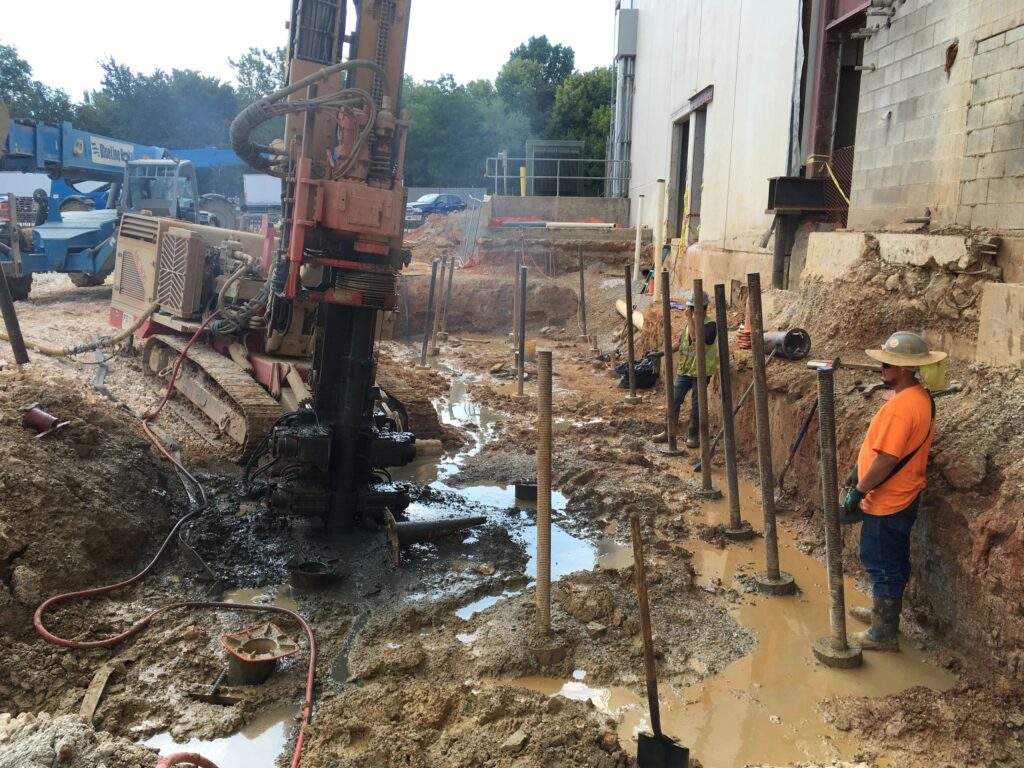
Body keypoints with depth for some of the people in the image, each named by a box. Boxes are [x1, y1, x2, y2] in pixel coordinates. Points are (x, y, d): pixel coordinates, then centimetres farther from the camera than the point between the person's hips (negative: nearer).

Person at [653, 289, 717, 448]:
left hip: (701, 372, -7)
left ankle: (693, 436, 14)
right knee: (674, 401, 6)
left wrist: (690, 318, -26)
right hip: (684, 370, 7)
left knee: (696, 405, 3)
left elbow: (696, 338, -29)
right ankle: (668, 433, 15)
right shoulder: (690, 322, 11)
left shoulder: (710, 325, -13)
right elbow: (681, 341, 18)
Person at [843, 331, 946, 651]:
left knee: (883, 565, 2)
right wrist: (861, 472, 19)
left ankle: (884, 634, 13)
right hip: (902, 497, 10)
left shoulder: (901, 406, -27)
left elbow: (886, 460, -27)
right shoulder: (921, 397, 5)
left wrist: (858, 491, -17)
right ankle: (884, 612, 38)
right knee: (892, 562, 22)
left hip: (887, 503, -10)